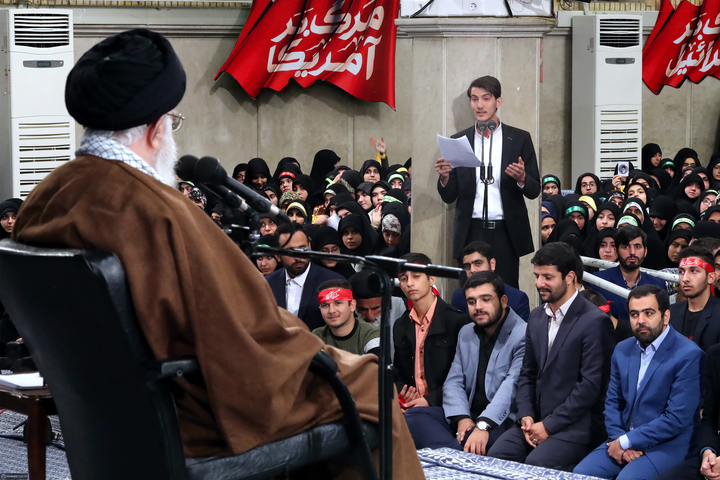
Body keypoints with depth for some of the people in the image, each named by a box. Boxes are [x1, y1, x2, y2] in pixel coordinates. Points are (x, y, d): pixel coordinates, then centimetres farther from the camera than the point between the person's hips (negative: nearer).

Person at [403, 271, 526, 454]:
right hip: (470, 416, 8)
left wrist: (483, 425, -34)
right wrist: (462, 418, -12)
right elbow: (453, 382, 9)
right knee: (413, 416, -17)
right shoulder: (466, 333, 18)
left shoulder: (523, 335, -8)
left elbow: (512, 386, -21)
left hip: (503, 420, -8)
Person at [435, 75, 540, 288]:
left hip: (506, 233, -1)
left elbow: (534, 191, 6)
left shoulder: (519, 139, 5)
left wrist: (522, 179, -16)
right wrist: (444, 178, -13)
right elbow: (449, 197, 8)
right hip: (471, 233, 1)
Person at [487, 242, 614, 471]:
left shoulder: (595, 321, -11)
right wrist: (526, 416, -1)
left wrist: (549, 425, -15)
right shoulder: (537, 317, 14)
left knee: (535, 464, -30)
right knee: (496, 455, -18)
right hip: (537, 419, 7)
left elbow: (591, 385, -15)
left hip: (574, 425, -7)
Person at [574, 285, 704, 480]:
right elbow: (612, 403, 12)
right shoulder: (623, 350, 9)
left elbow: (677, 419, -17)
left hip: (667, 445, -6)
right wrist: (620, 442, -7)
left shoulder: (689, 355, -13)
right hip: (622, 441, 6)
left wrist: (625, 442, -15)